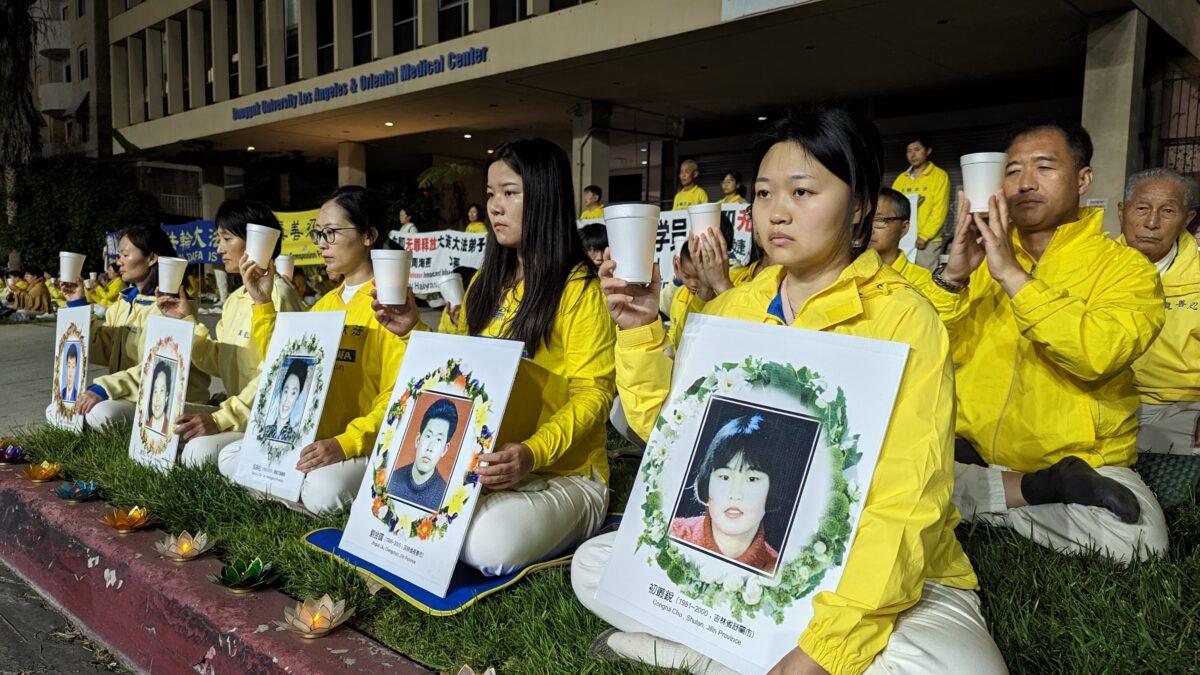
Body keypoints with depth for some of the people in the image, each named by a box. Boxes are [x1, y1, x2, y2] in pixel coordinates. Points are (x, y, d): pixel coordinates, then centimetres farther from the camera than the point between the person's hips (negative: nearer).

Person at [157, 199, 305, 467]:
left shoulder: (277, 293, -14)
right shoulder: (235, 299, 16)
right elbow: (219, 363, 13)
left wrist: (220, 419, -25)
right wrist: (187, 321, 5)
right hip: (240, 416, 9)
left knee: (200, 450, -26)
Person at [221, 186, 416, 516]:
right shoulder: (326, 303, 16)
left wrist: (344, 444, -27)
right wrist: (262, 303, 6)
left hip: (367, 444, -8)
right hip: (312, 439, 8)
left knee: (323, 492, -32)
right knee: (230, 458, -4)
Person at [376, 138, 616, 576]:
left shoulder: (579, 288, -9)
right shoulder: (487, 283, 14)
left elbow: (592, 393, -15)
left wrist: (532, 453, -28)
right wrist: (413, 332, 3)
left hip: (562, 474, -6)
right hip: (479, 466, 6)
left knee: (488, 545, -32)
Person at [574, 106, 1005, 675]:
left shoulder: (904, 319, -13)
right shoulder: (733, 309, 4)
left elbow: (905, 502, -20)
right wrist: (641, 330, -10)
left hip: (885, 576, -4)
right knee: (593, 564, -7)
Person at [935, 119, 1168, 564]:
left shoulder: (1126, 268, 0)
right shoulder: (982, 257, 10)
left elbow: (1099, 354, -22)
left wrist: (1012, 275, -25)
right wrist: (953, 275, -17)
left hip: (1081, 458, -3)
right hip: (972, 451, 3)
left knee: (1136, 536, -31)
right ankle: (1036, 491, -11)